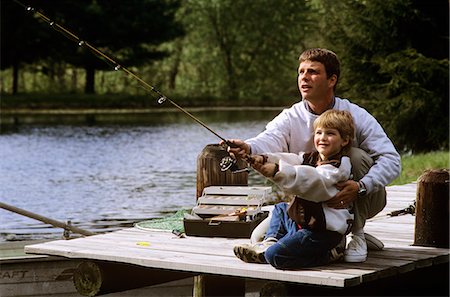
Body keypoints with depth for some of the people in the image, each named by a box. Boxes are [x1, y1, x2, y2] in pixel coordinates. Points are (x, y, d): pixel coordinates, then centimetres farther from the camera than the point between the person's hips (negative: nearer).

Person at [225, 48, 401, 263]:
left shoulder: (356, 116, -16)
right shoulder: (290, 118, -12)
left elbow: (391, 160, -24)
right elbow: (269, 141, -34)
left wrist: (360, 187, -41)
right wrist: (248, 148, -59)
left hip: (361, 200, -2)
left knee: (356, 156, -30)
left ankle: (357, 235, -13)